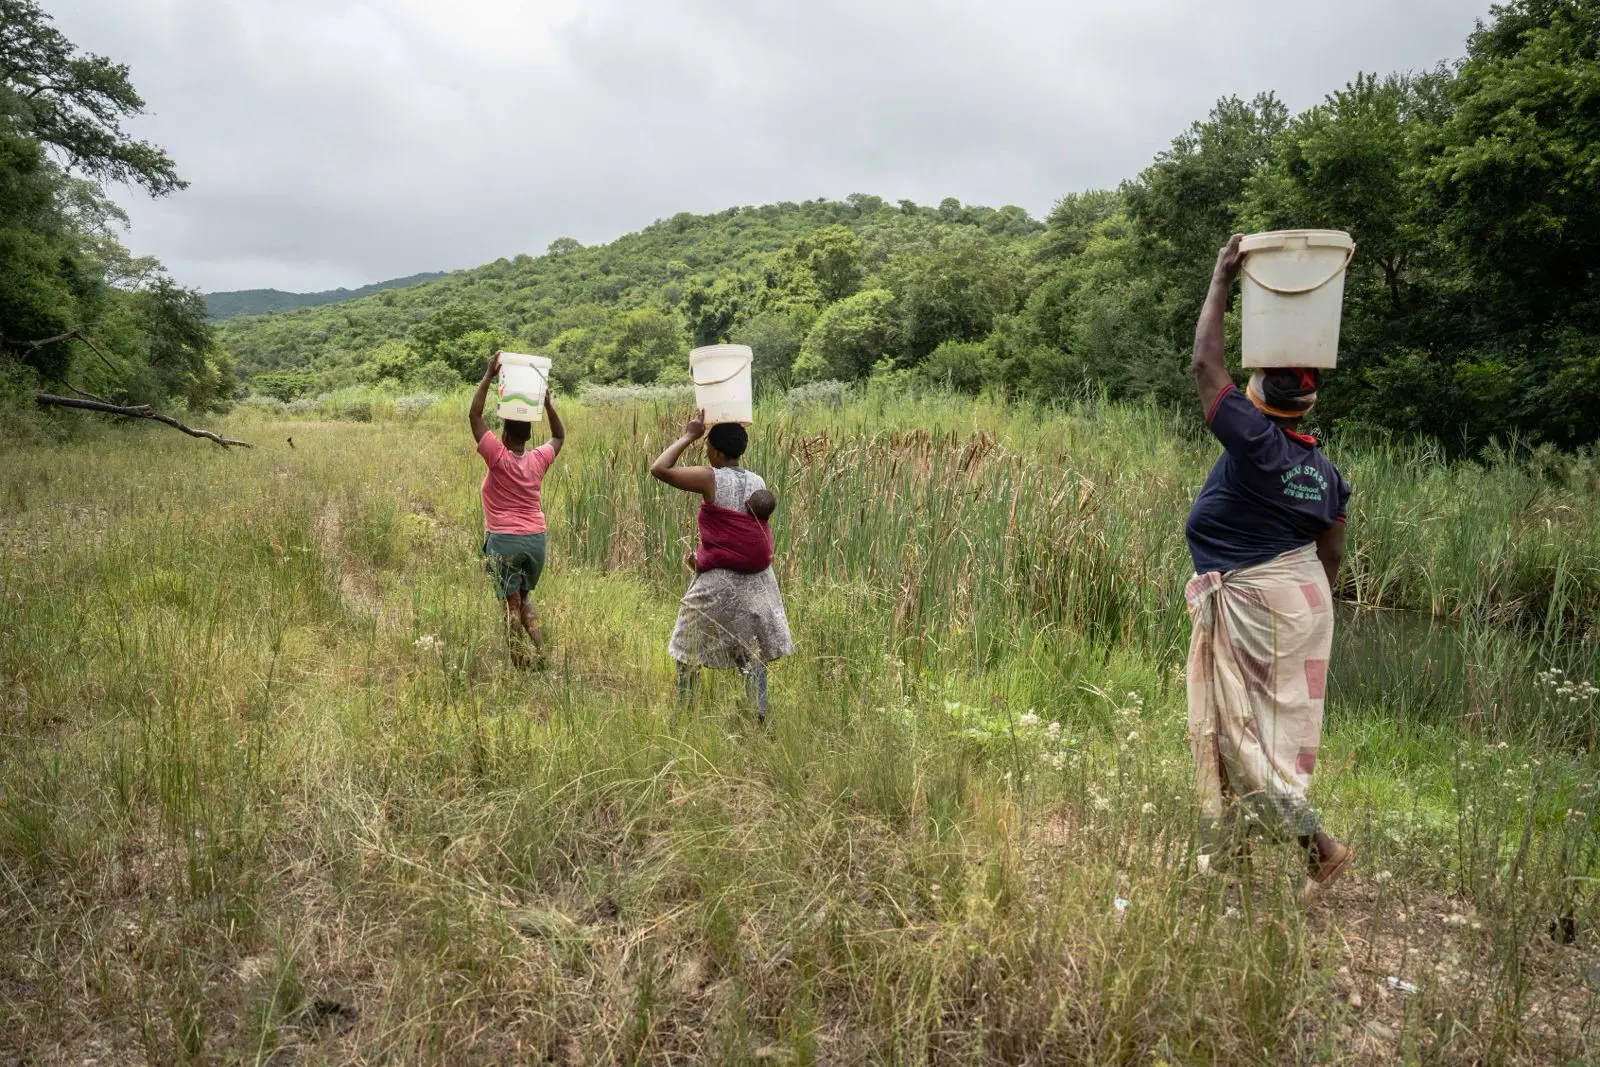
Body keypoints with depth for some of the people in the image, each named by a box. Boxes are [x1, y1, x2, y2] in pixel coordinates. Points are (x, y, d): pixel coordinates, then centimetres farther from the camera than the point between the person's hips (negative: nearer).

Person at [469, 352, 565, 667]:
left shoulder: (499, 458, -11)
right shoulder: (538, 460, 0)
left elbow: (474, 415, -11)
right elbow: (559, 437, 21)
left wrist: (489, 375, -10)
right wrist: (547, 402, 15)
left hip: (504, 541, -5)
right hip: (536, 540, 5)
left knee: (512, 604, 1)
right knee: (525, 599, 20)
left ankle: (519, 662, 2)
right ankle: (541, 651, 8)